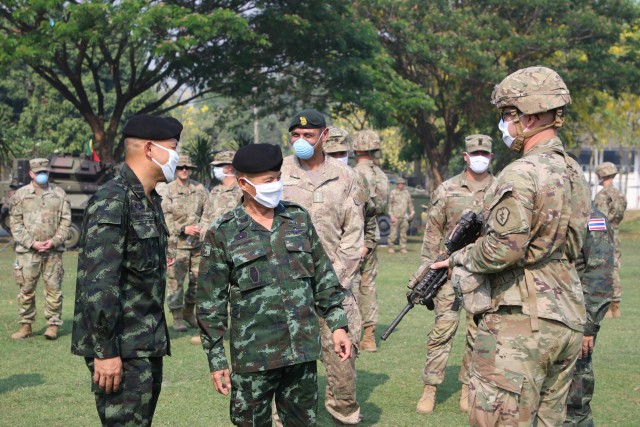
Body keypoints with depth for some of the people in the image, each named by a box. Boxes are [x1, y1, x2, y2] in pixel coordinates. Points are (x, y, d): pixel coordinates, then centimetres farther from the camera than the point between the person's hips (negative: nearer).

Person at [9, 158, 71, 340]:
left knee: (53, 288, 1)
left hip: (53, 250, 1)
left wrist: (54, 241, -7)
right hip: (27, 251, 0)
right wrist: (32, 243, -8)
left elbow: (66, 220, 7)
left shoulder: (59, 194, 9)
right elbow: (15, 224, 2)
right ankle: (26, 326, 12)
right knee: (26, 289, 2)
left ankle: (53, 325, 9)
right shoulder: (20, 195, 5)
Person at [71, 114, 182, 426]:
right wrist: (105, 351, -23)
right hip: (121, 348, -9)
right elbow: (97, 282, -22)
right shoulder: (112, 201, -16)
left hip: (148, 344, 9)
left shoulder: (151, 200, 14)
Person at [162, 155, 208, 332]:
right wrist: (183, 229, -17)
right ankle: (177, 317, 5)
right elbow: (165, 217, -7)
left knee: (198, 278, 8)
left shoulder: (199, 188, 9)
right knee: (175, 279, -4)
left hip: (198, 242, 4)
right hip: (177, 242, -4)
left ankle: (189, 311, 26)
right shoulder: (168, 190, -2)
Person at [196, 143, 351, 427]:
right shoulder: (222, 233, -4)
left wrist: (338, 325, 7)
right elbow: (210, 302, -2)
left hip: (303, 351, 3)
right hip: (254, 357, -3)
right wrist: (216, 359, -4)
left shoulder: (299, 218, 6)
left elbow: (324, 276, 12)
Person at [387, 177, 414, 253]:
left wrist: (412, 212, 9)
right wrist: (391, 216, -9)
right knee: (393, 233, -5)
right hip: (396, 216, -4)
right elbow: (390, 205, -2)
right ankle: (391, 247, 8)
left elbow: (410, 203, 20)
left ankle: (403, 248, 8)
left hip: (404, 216, 4)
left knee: (403, 233, 4)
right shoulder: (393, 192, -1)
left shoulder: (406, 192, 11)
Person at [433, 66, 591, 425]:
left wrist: (459, 258, -1)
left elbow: (502, 251, -20)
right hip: (568, 323, 9)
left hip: (521, 324, -9)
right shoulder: (576, 174, 12)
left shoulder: (523, 174, -16)